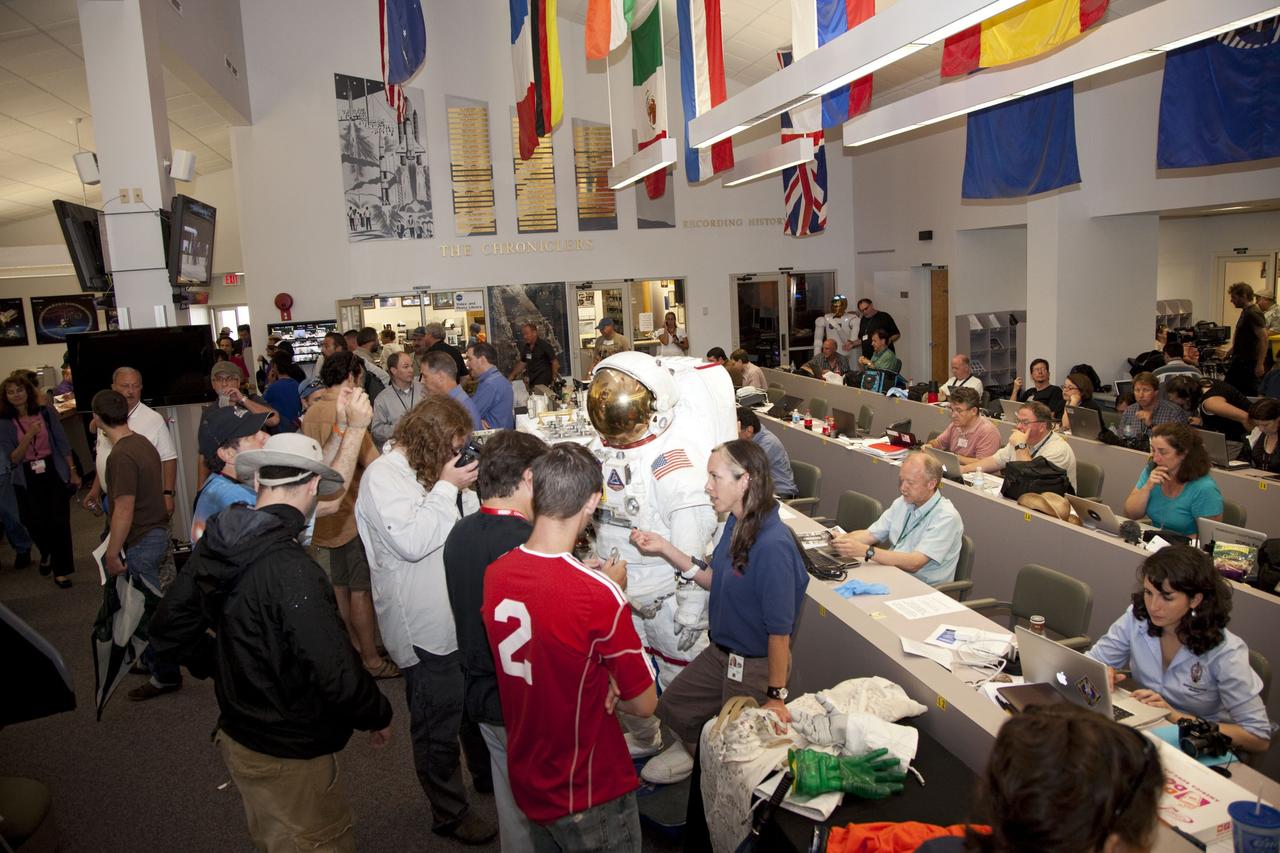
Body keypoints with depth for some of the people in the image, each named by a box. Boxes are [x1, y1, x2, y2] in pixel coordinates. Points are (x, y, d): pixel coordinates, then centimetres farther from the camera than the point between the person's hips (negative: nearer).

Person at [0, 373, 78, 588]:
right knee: (35, 522, 7)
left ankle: (61, 569, 13)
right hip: (27, 481, 1)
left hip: (54, 473, -1)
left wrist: (73, 471, 2)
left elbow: (63, 443, 3)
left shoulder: (46, 412, -3)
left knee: (59, 521, -3)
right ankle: (47, 553, 41)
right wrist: (29, 436, -22)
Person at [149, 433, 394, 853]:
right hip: (288, 755, -8)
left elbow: (169, 635, 6)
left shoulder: (212, 549, -6)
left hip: (237, 735, 8)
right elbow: (336, 673, -30)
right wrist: (379, 715, -12)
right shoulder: (291, 570, -32)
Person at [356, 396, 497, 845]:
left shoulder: (429, 470, 8)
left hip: (460, 613, 9)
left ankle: (487, 770, 48)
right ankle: (449, 813, 26)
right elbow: (411, 541, -28)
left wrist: (464, 488, -1)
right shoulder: (382, 476, -17)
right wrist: (446, 488, -23)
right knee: (438, 719, 8)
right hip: (426, 626, -8)